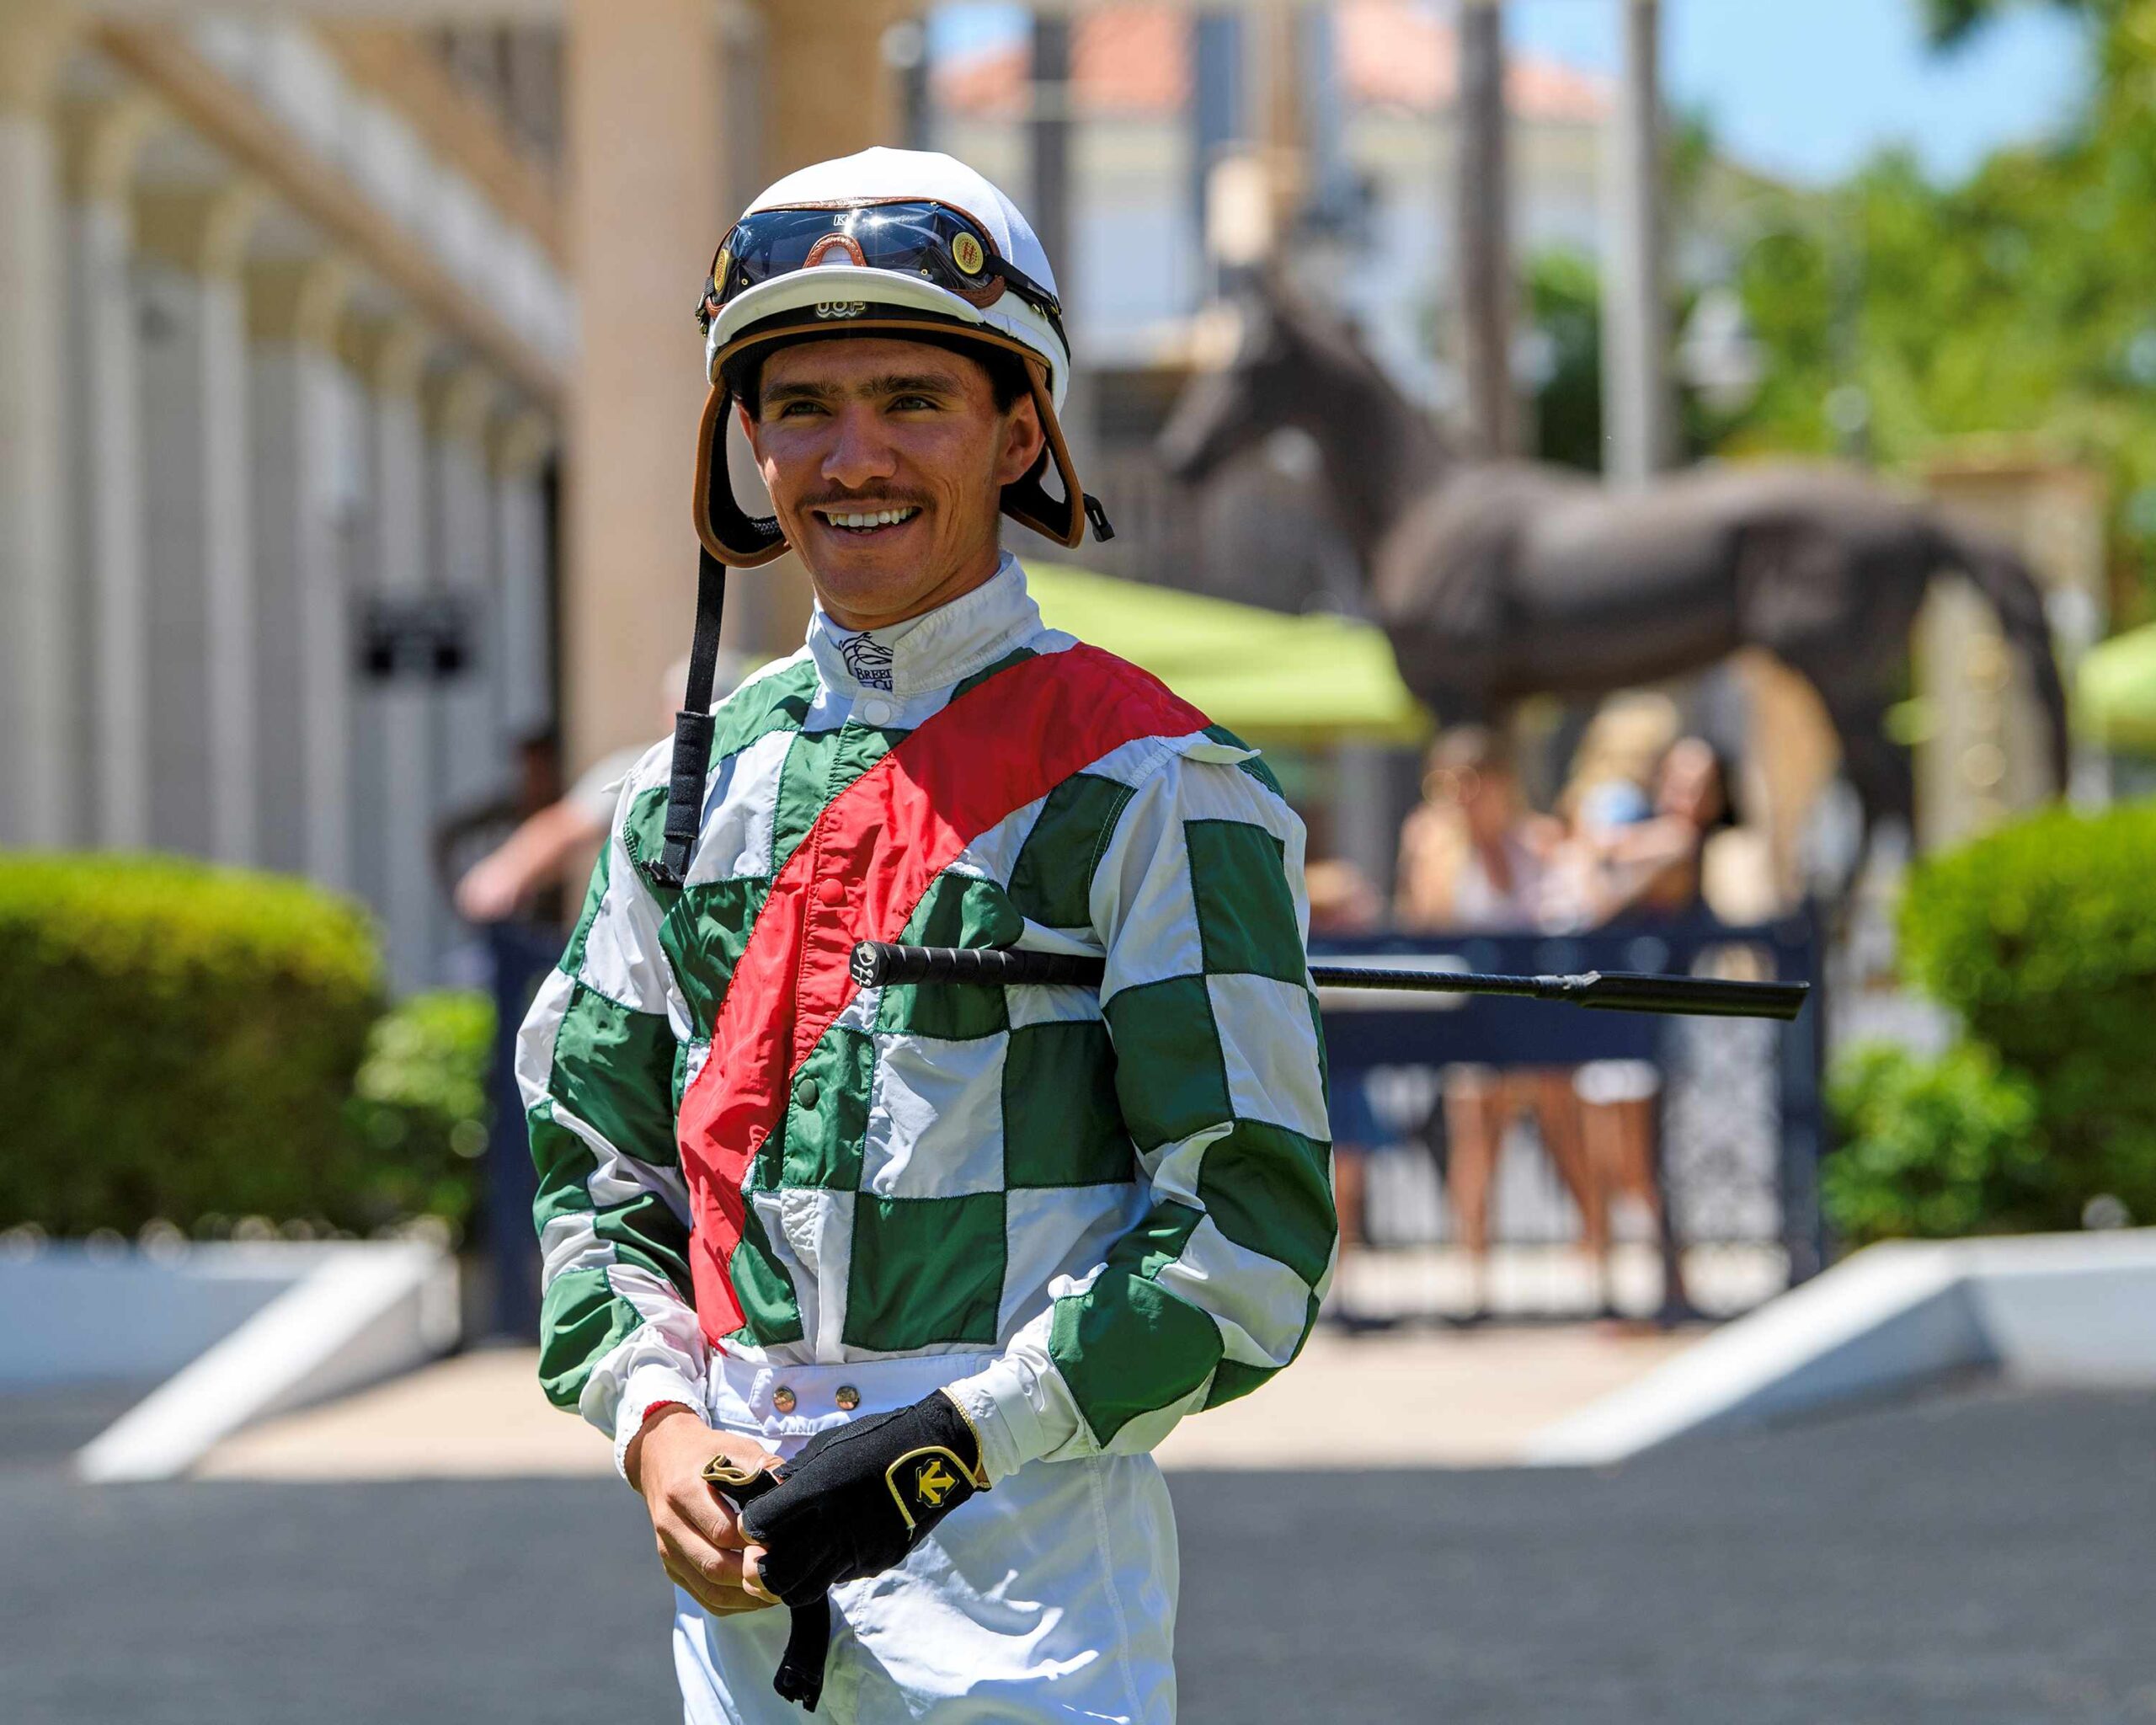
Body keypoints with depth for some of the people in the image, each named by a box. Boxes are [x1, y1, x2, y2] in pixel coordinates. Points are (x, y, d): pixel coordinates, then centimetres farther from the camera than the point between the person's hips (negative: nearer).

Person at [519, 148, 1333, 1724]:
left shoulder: (1149, 787, -4)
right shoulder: (696, 784, 12)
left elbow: (1255, 1226, -8)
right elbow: (596, 1151, 17)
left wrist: (956, 1443, -14)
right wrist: (654, 1414, 0)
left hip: (1023, 1551, -5)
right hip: (737, 1554, 5)